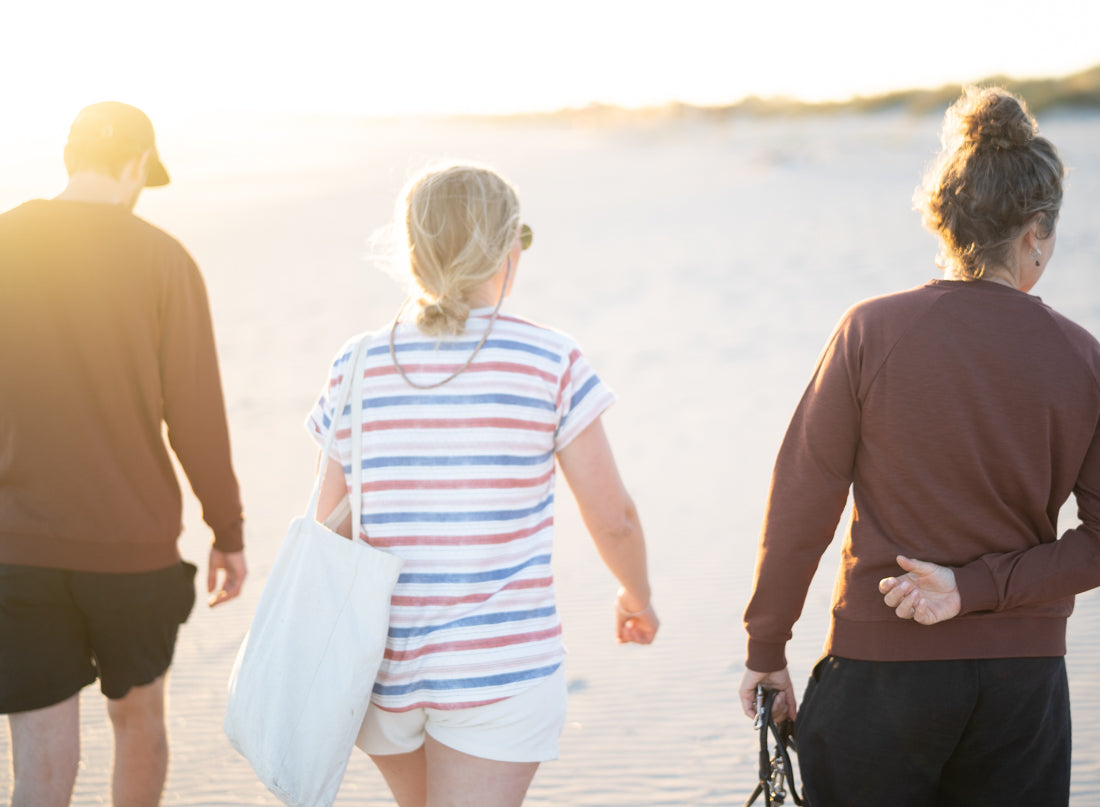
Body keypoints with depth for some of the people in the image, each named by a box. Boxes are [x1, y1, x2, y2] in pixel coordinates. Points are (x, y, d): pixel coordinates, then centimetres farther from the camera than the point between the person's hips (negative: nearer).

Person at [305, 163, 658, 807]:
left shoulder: (358, 368, -1)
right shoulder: (550, 363, -9)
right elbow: (613, 519, -3)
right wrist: (638, 598, 17)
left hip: (384, 671, 4)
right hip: (501, 668, -4)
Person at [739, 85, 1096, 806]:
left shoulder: (873, 330, -10)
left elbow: (801, 504, -8)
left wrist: (766, 649, 1)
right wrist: (988, 586, -6)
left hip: (884, 661, -2)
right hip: (1026, 671, 2)